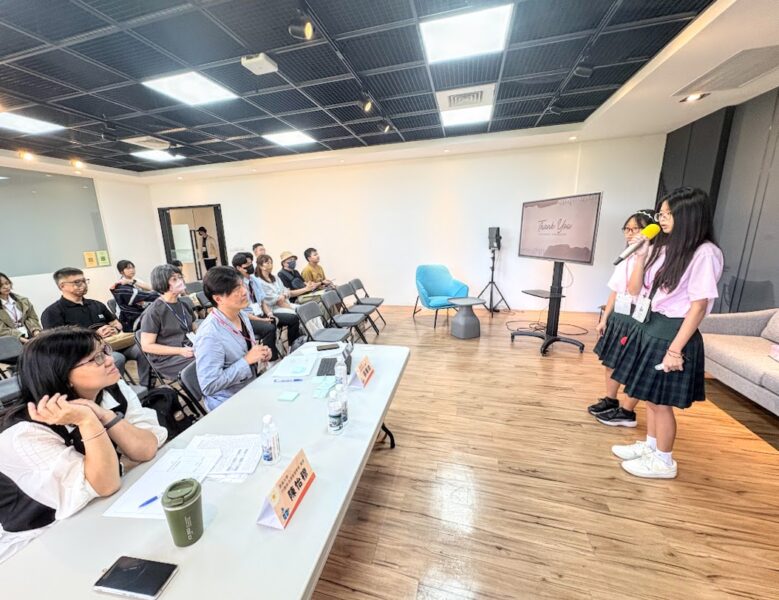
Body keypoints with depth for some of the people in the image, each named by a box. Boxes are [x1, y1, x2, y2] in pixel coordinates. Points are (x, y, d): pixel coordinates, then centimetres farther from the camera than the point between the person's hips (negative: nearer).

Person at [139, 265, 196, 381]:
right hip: (167, 359, -6)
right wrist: (180, 351, -18)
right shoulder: (153, 312, -7)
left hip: (190, 350, 6)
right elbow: (147, 346, -8)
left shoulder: (183, 305, 13)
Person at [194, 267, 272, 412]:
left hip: (252, 388, 7)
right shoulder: (209, 335, -25)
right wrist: (247, 360, -24)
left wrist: (260, 355, -6)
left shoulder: (241, 316, -1)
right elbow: (209, 386, -25)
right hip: (229, 403, -7)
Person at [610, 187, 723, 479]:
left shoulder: (704, 252, -13)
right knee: (650, 396, 19)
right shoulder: (662, 247, 7)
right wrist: (641, 254, -1)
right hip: (649, 326, 7)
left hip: (672, 331, -7)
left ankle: (663, 461, 26)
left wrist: (675, 349, -18)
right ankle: (650, 445, 37)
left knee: (661, 401, 6)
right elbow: (634, 290, 8)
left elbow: (699, 305, -16)